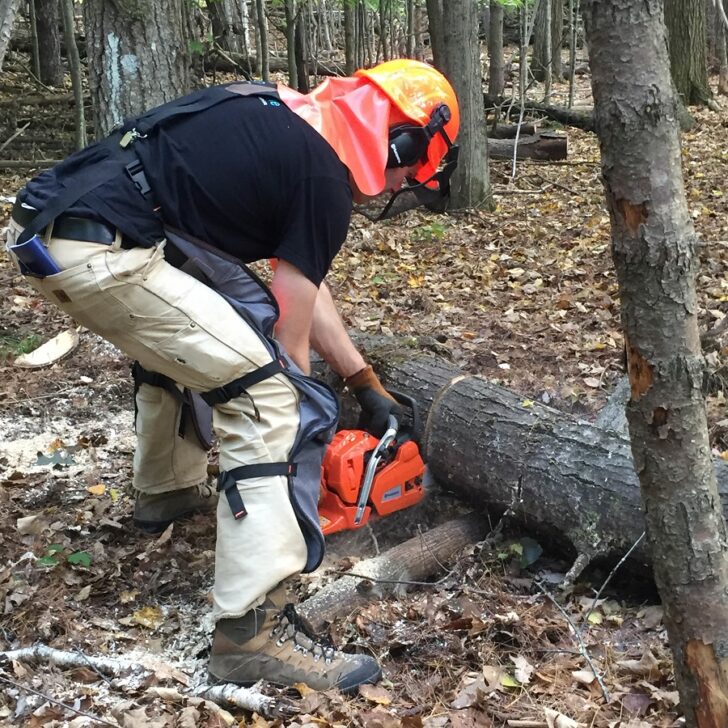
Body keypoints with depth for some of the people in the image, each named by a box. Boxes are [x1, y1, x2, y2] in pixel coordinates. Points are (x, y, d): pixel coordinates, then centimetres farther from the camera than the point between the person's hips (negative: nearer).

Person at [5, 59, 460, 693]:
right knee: (268, 398, -9)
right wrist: (304, 420, 17)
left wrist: (367, 383, 30)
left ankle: (167, 490, 51)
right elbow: (289, 336, 2)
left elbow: (302, 284, 27)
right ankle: (253, 630, -9)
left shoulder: (291, 124, 21)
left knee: (183, 334, 34)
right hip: (97, 253, -10)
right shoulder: (324, 178, -5)